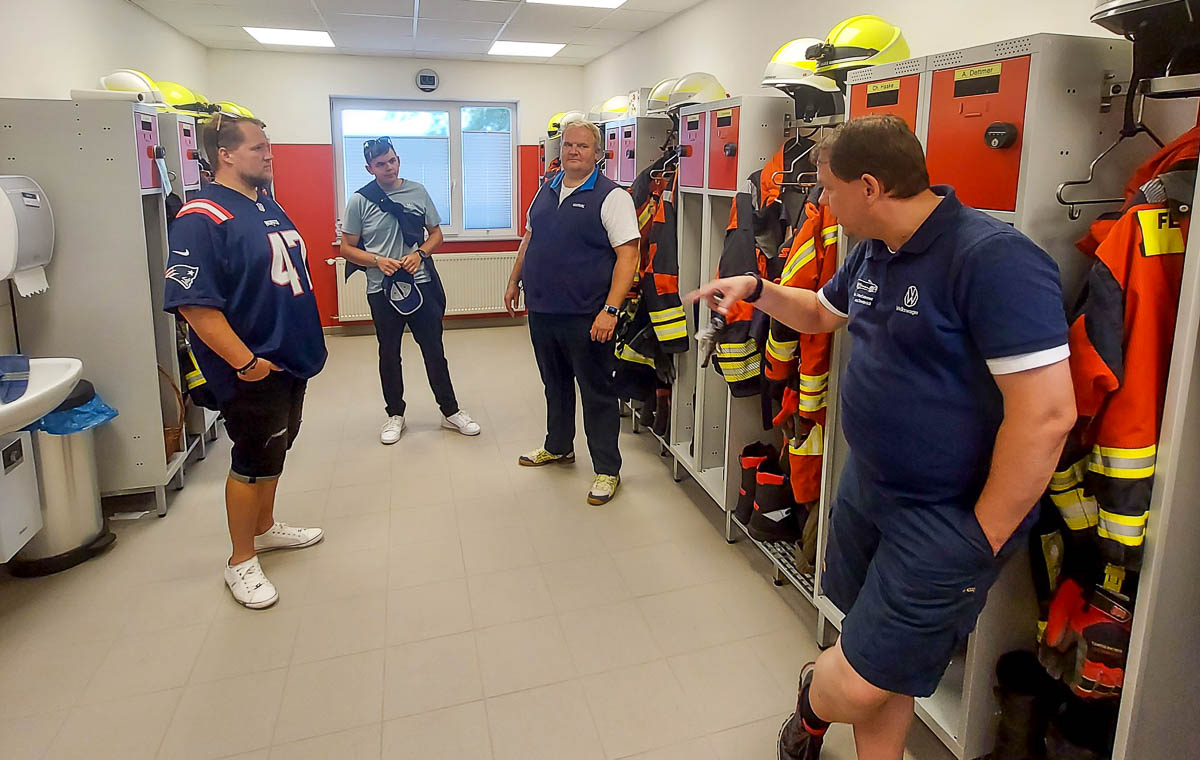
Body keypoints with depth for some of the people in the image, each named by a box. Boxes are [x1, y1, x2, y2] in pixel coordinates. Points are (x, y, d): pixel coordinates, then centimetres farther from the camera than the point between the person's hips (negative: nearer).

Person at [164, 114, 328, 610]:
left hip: (291, 358, 9)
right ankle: (241, 562, 21)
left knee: (276, 447, 20)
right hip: (252, 369, -8)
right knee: (254, 458, 3)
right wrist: (245, 361, -25)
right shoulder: (201, 219, -18)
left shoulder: (267, 205, 10)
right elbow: (193, 303, -25)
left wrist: (308, 339, 18)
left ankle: (264, 528, 40)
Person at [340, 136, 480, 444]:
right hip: (382, 290, -1)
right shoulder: (360, 201, -3)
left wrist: (420, 254, -10)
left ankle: (450, 411, 18)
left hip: (421, 284, 1)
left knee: (434, 350, 7)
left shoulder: (418, 192, 3)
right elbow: (347, 248, 0)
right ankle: (395, 414, 26)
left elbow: (436, 234, 9)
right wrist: (378, 261, -17)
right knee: (389, 353, 12)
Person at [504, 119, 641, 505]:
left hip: (585, 316, -7)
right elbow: (529, 238, 24)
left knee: (597, 392, 3)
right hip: (542, 310, 7)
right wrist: (515, 281, 21)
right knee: (555, 383, 21)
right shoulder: (546, 191, 12)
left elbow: (627, 255, -16)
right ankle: (558, 446, 40)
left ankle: (607, 470, 15)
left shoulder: (611, 197, -10)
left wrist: (610, 309, -24)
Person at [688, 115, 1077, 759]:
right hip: (867, 484, 8)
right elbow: (822, 313, 28)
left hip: (946, 517, -7)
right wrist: (755, 288, 12)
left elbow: (1047, 413, -26)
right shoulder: (873, 252, 7)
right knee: (884, 663, 20)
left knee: (858, 687, -3)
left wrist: (982, 539, -18)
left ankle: (813, 696, 31)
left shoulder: (994, 259, -23)